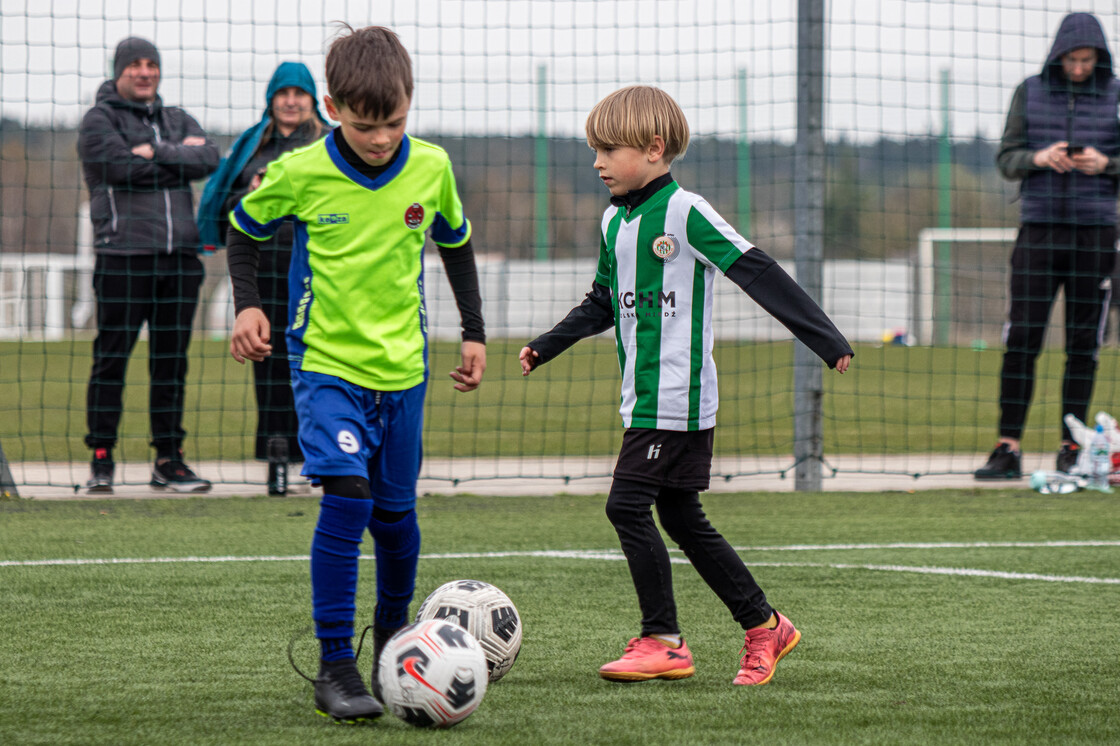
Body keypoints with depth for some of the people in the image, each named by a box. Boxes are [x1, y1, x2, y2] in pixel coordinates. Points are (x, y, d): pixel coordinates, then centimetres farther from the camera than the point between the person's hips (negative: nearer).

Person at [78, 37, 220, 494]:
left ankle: (168, 460, 11)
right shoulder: (99, 121, 3)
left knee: (172, 362, 6)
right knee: (111, 359, -5)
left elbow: (209, 160, -1)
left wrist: (157, 154, -12)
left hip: (180, 257, 5)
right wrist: (180, 156, -4)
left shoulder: (179, 122, 19)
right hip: (123, 257, -5)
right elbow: (122, 166, -15)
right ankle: (101, 460, 0)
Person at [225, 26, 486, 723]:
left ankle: (393, 633, 37)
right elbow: (244, 229, 7)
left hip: (403, 366, 3)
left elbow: (455, 242, 15)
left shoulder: (431, 168, -4)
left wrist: (474, 331, 14)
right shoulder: (299, 174, -12)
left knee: (395, 511, 11)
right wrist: (247, 304, -6)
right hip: (327, 362, -3)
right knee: (347, 495, -19)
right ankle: (336, 667, -14)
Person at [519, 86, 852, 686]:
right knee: (681, 519, 10)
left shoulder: (685, 213, -12)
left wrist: (827, 339, -16)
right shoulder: (615, 222, 13)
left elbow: (759, 274, -14)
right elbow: (604, 301, 27)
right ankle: (763, 626, 19)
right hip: (645, 399, 9)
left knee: (627, 505, -12)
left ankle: (662, 641, -7)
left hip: (678, 398, -8)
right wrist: (548, 345, 19)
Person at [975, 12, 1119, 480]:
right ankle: (1008, 449, -4)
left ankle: (1072, 449, 9)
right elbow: (1006, 159, 5)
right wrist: (1038, 158, -14)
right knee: (1021, 341, -5)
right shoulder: (1030, 92, 5)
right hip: (1039, 228, 0)